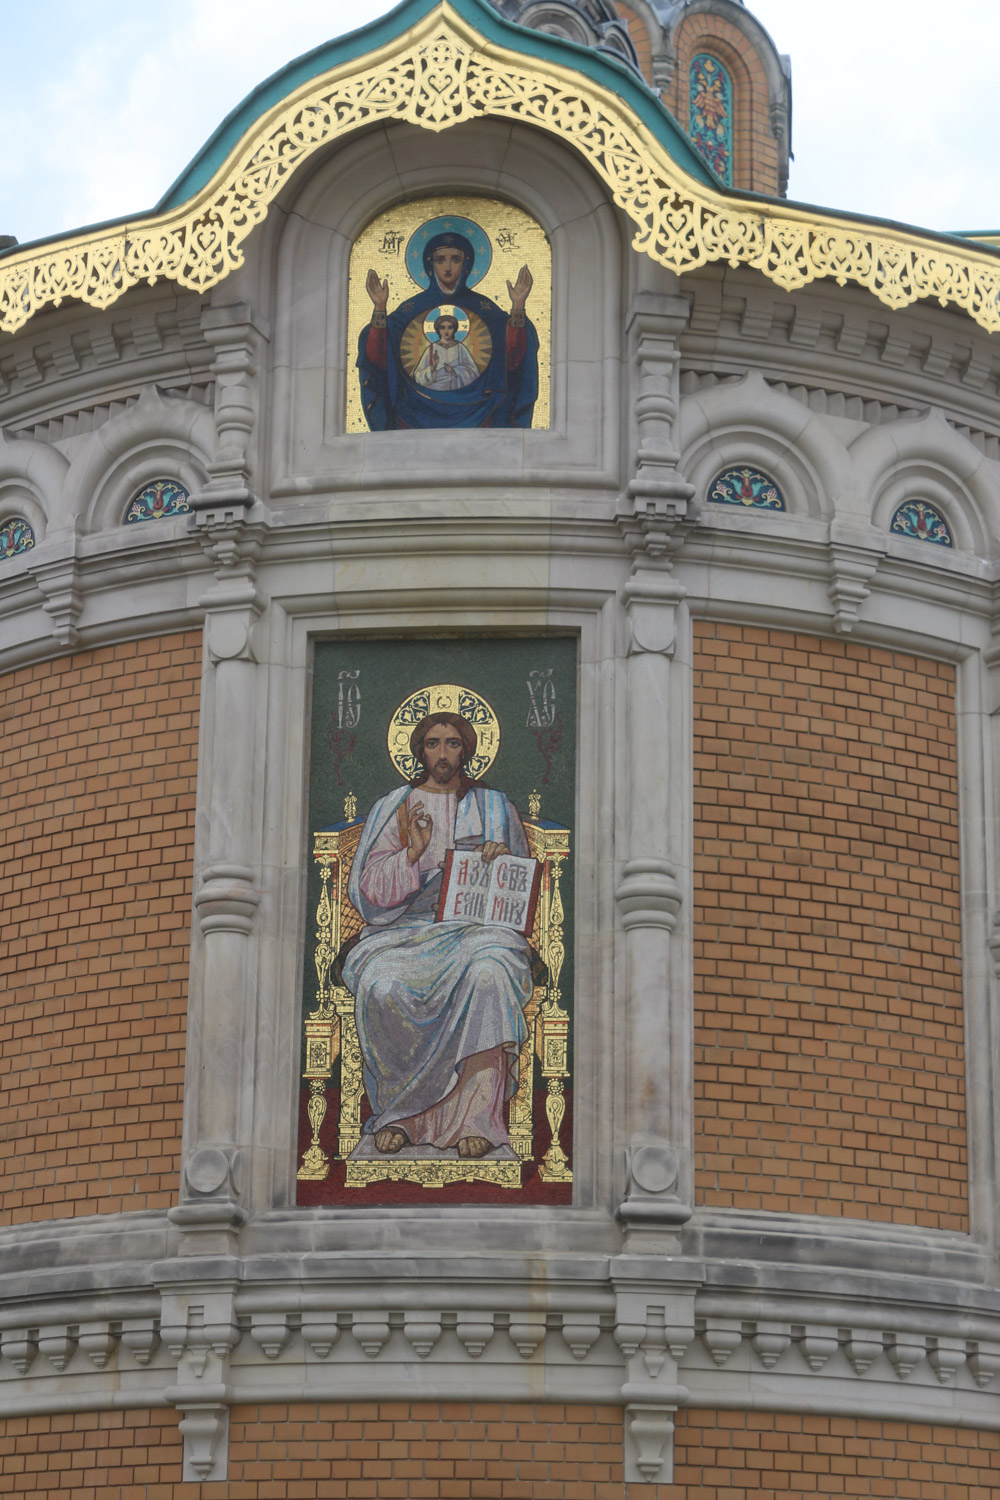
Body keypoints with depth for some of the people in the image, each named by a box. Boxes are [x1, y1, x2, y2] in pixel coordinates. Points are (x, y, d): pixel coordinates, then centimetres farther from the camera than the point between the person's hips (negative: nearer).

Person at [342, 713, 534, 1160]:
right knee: (381, 985, -34)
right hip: (405, 929, 1)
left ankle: (477, 1117, -39)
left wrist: (503, 858, -7)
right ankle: (398, 1112, -19)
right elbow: (372, 891, 6)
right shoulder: (392, 810, 14)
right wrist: (412, 852, -11)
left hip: (477, 925, 0)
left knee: (488, 972, -38)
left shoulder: (493, 807, 16)